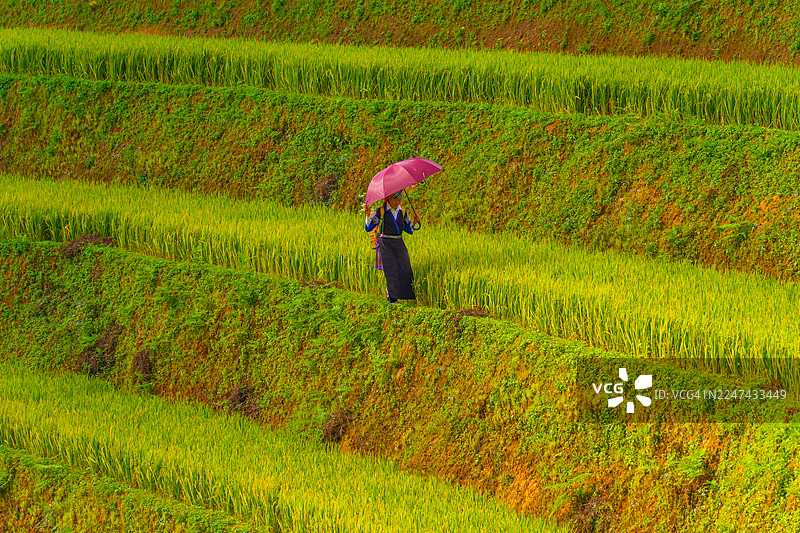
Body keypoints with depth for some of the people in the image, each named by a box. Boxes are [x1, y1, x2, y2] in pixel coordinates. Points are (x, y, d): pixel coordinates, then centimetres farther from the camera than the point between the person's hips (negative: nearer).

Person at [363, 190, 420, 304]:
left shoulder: (401, 211, 9)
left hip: (399, 243, 4)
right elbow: (368, 228, -6)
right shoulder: (381, 211, -4)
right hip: (386, 243, -4)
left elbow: (409, 229, 15)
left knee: (405, 270, -7)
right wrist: (368, 215, -22)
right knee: (391, 271, -9)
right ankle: (392, 298, 2)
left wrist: (414, 222, -4)